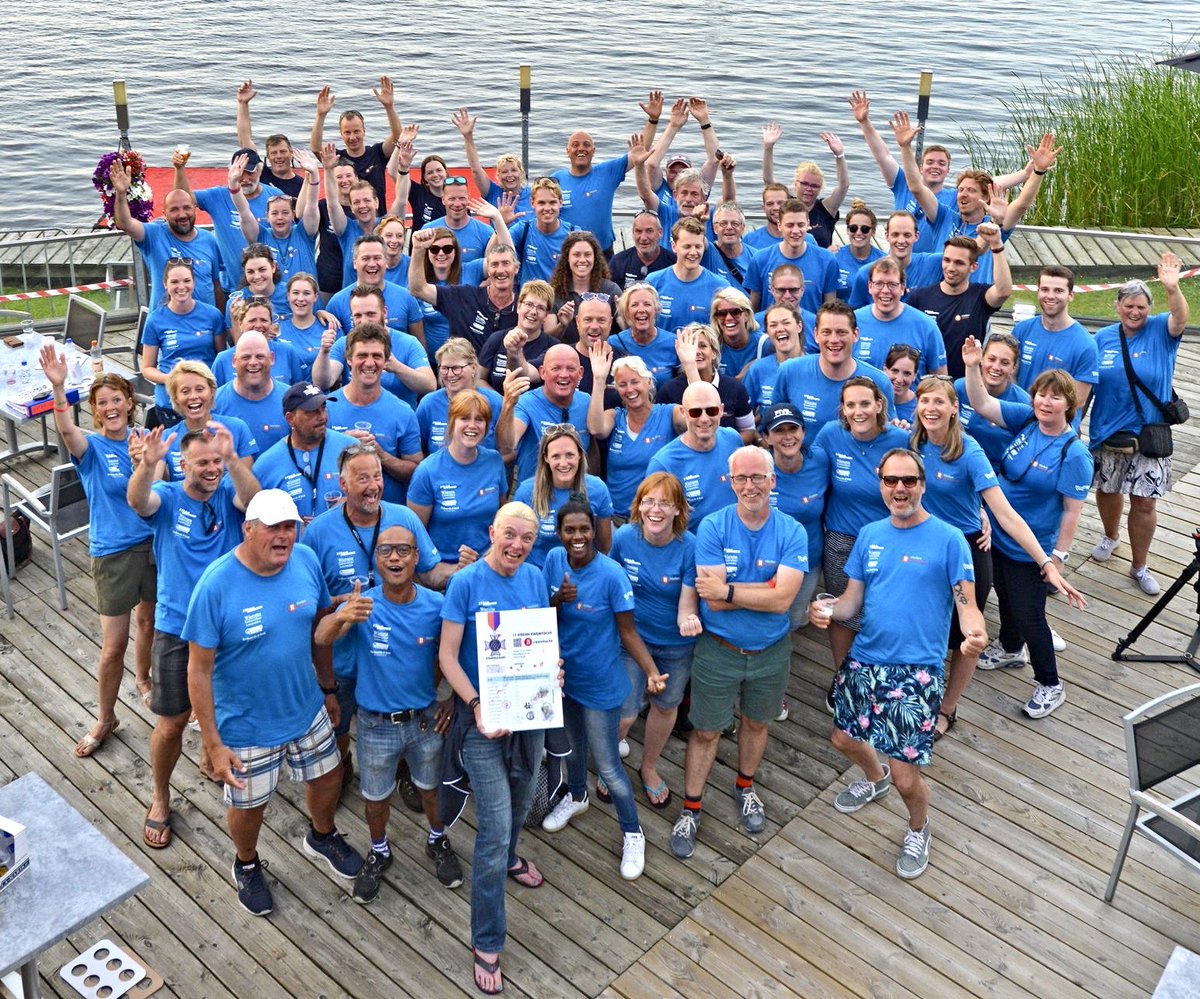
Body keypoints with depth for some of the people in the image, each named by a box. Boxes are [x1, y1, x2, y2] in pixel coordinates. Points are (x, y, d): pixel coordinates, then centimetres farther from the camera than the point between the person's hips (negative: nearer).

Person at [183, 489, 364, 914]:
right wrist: (213, 745, -18)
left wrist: (328, 689, 11)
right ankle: (246, 864, 51)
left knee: (327, 778, 24)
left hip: (307, 709, 4)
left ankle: (322, 837, 57)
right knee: (248, 806, 18)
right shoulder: (216, 585, -27)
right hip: (247, 726, -4)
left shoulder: (307, 561, -13)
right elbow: (199, 671, -20)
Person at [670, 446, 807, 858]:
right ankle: (690, 809, 29)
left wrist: (728, 590, -26)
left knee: (756, 723, 24)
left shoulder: (791, 532, -14)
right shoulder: (712, 527, -16)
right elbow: (713, 601, -24)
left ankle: (745, 788, 49)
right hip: (718, 650, -2)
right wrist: (767, 588, -24)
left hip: (771, 651, 2)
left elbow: (783, 599, -26)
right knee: (706, 731, 11)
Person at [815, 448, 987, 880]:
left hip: (916, 669, -5)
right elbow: (853, 599, 7)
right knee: (843, 739, 18)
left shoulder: (948, 539, -8)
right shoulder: (870, 535, 6)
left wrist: (976, 634, -34)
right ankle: (875, 778, 54)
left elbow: (966, 603, -12)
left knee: (905, 775, -5)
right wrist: (829, 611, -15)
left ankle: (918, 829, 29)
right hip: (863, 660, 5)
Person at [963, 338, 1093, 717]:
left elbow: (1072, 511, -18)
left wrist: (1058, 556, -17)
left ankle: (1050, 686, 23)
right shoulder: (1025, 420, -6)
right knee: (1005, 597, 26)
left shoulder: (1074, 454, -21)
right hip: (998, 535, 6)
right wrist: (972, 367, -26)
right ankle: (1010, 649, 53)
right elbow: (982, 404, -11)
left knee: (1029, 616, 4)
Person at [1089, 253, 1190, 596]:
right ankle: (1111, 536, 47)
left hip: (1148, 436, -2)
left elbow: (1180, 319, -28)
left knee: (1144, 502, 2)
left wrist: (1173, 289, -47)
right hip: (1107, 434, 2)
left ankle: (1139, 566, 17)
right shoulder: (1103, 338, 0)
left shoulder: (1160, 331, -5)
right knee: (1107, 491, 18)